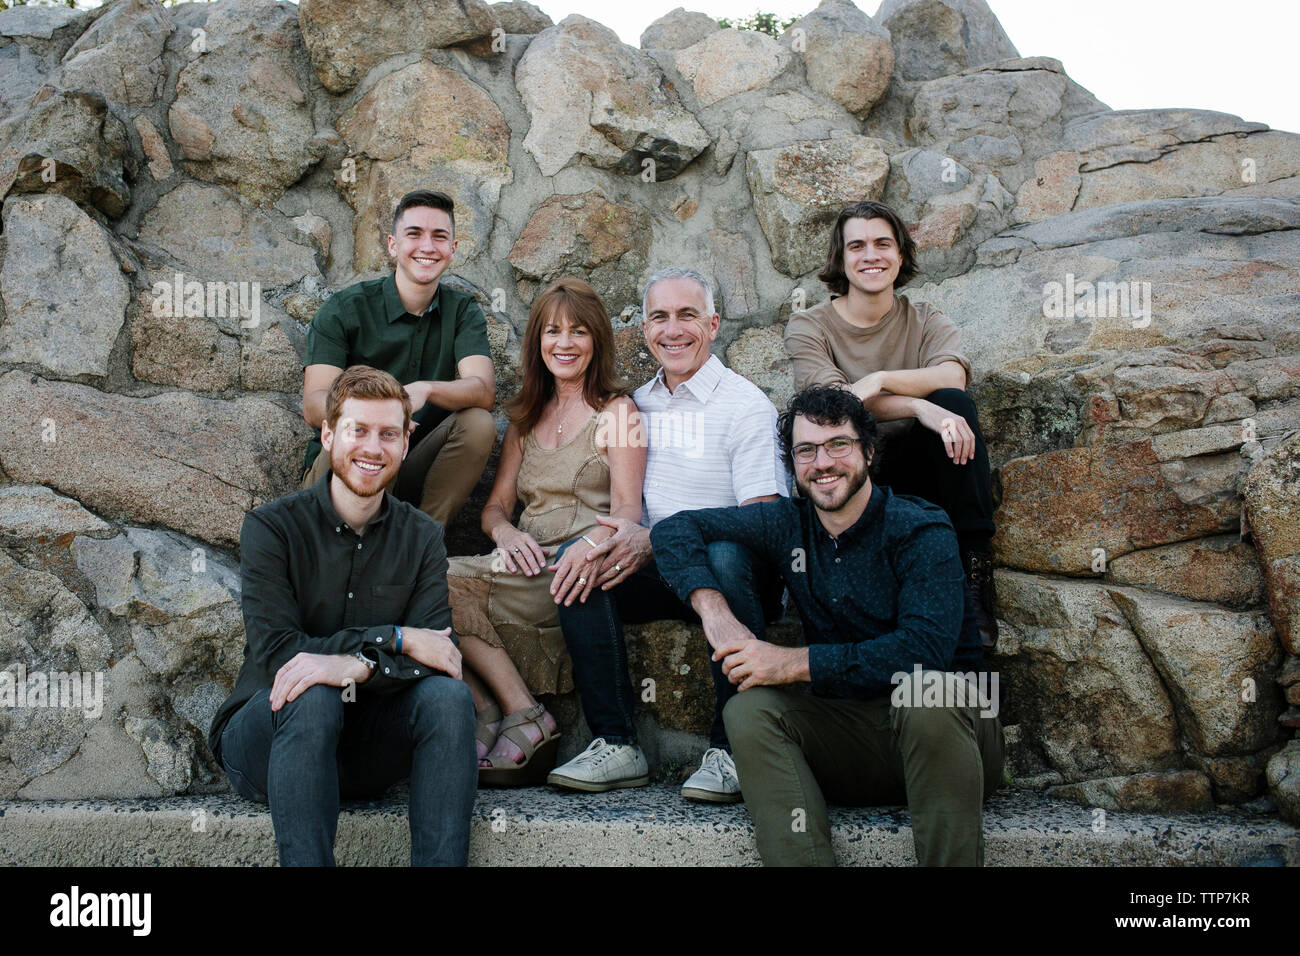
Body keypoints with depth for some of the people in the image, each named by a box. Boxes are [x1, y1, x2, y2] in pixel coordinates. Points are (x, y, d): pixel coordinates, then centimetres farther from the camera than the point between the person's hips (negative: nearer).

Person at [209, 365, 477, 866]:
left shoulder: (421, 538, 2)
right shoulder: (272, 527, -7)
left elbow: (437, 651, -11)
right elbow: (275, 652, -17)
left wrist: (357, 666, -31)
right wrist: (395, 639, -23)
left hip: (365, 749, 3)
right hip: (265, 738, -3)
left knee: (448, 697, -25)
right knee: (313, 697, -35)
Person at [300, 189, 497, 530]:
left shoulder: (463, 311, 3)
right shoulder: (344, 309, -5)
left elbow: (483, 391, -14)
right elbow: (314, 405, -16)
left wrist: (424, 390, -36)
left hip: (416, 472, 3)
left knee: (478, 423, -23)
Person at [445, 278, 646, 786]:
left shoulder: (616, 411, 5)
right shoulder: (527, 418, 24)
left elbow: (627, 510, -6)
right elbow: (495, 505, 18)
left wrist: (592, 542, -30)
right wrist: (506, 531, -7)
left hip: (581, 571, -6)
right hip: (526, 566, 6)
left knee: (448, 584, -26)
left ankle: (524, 719, -18)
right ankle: (498, 715, -24)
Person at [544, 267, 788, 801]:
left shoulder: (747, 406, -4)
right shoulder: (637, 406, 15)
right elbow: (623, 504, 18)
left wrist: (656, 541, -26)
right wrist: (619, 537, -9)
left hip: (739, 576, -5)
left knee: (724, 553, -37)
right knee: (579, 559, -21)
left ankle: (732, 750, -28)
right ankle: (617, 745, -20)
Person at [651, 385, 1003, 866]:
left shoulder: (920, 531, -9)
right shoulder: (789, 524, 6)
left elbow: (926, 649, -24)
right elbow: (677, 527, 7)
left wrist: (795, 663, -24)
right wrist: (715, 612, -11)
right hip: (846, 731, 4)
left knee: (921, 689, -36)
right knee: (748, 709, -20)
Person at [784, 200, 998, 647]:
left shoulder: (927, 321, 10)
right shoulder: (807, 326, 3)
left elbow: (952, 377, -14)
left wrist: (877, 380, -29)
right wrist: (919, 407, -30)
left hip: (915, 475, 3)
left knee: (954, 404, -26)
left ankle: (974, 566, -25)